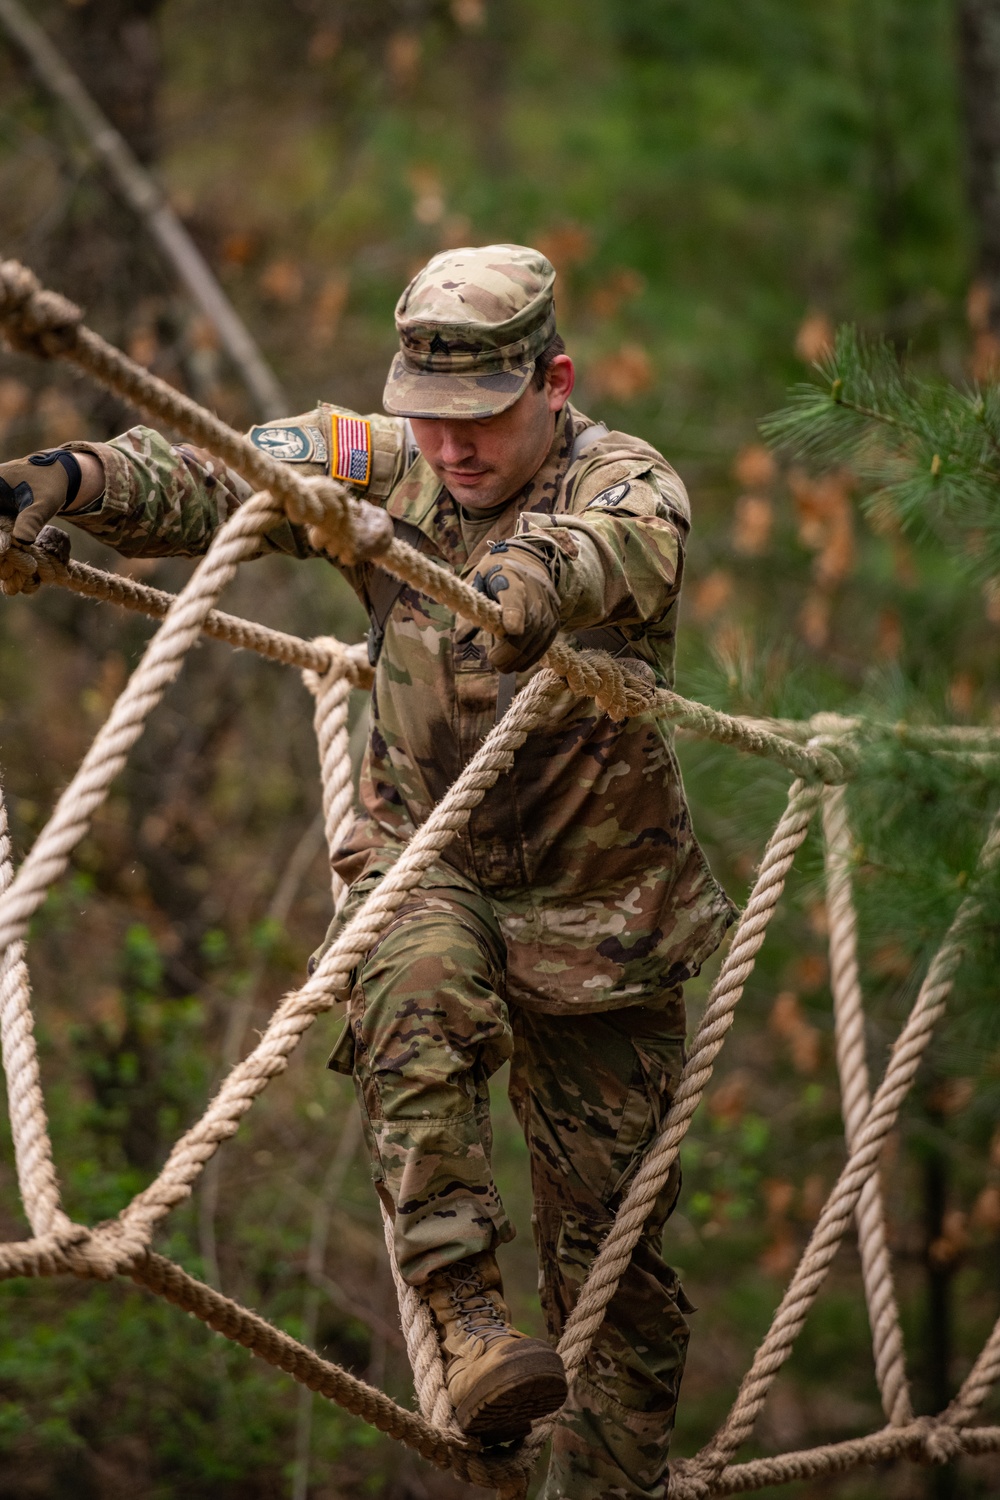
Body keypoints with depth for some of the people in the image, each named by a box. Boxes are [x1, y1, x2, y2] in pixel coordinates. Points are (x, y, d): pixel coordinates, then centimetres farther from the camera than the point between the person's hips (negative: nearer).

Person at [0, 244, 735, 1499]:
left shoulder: (627, 482, -15)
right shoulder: (386, 466, -5)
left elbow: (615, 542, -39)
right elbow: (205, 480, -15)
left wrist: (522, 583, -63)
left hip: (601, 907, -1)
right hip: (427, 861, 1)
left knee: (611, 1234, 5)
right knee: (417, 1007, -36)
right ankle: (468, 1326, -38)